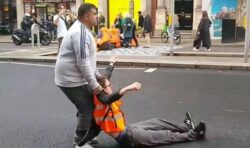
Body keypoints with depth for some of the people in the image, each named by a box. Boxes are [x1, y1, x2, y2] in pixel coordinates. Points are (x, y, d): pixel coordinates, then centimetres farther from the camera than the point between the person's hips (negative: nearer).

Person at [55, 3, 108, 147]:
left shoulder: (82, 30, 13)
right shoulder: (81, 33, -22)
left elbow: (88, 59, 21)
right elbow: (83, 63, -25)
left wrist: (98, 75, 19)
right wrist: (94, 84, -20)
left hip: (75, 77, 10)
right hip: (71, 79, -10)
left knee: (91, 105, 17)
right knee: (87, 110, -3)